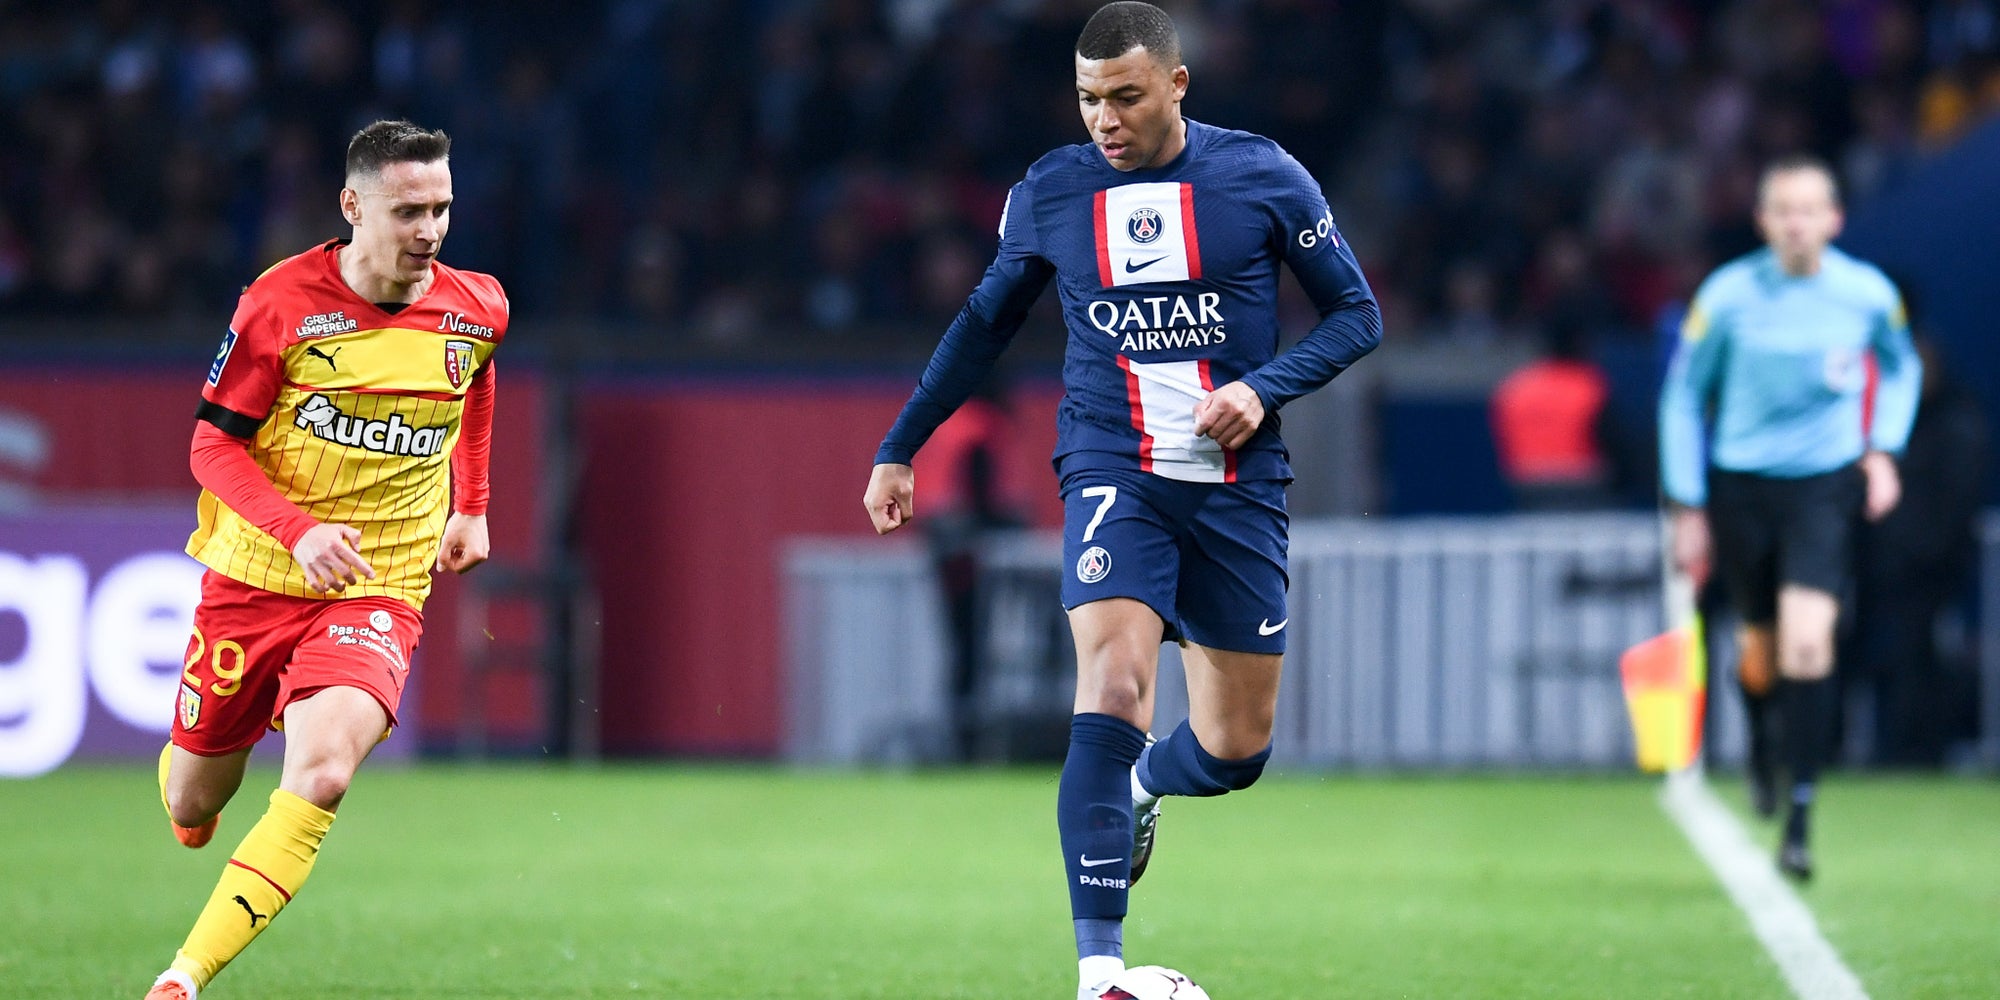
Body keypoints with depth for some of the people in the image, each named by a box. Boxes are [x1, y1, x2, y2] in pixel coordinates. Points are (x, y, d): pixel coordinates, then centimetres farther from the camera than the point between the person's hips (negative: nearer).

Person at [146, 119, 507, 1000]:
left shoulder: (476, 310, -2)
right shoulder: (281, 302, -12)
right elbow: (213, 445, -8)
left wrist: (471, 508, 20)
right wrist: (299, 531, -23)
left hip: (379, 594, 0)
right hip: (252, 579, 0)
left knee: (322, 775, -27)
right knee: (192, 803, 11)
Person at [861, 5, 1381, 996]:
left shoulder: (1263, 177, -3)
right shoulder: (1048, 194, 1)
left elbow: (1356, 313, 3)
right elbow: (985, 323, 16)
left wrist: (1263, 387, -13)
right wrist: (899, 448, 16)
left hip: (1237, 485, 1)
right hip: (1114, 471, -1)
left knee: (1235, 749, 6)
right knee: (1113, 688, -25)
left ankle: (1142, 785, 45)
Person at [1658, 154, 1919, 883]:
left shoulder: (1869, 295, -7)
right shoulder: (1728, 296, -10)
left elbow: (1901, 368, 15)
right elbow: (1683, 397, 1)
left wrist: (1884, 449, 1)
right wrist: (1687, 509, 0)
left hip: (1826, 486, -1)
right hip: (1739, 486, 1)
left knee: (1808, 642, -19)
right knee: (1761, 651, 10)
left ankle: (1799, 819, -15)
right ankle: (1759, 740, 47)